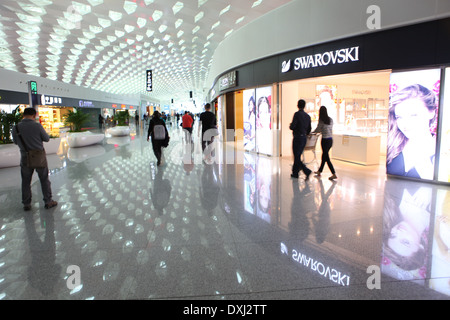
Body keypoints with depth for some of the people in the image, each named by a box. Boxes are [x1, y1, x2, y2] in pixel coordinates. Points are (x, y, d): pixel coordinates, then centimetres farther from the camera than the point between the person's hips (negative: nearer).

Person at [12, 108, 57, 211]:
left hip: (25, 158, 2)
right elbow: (47, 139, -5)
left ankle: (26, 204, 22)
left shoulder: (16, 128, -7)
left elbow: (15, 141, 8)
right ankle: (48, 201, 17)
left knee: (26, 182, 15)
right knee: (44, 180, 11)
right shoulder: (37, 126, -15)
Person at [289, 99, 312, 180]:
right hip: (304, 138, 7)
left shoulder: (297, 114, -12)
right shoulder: (308, 116, 8)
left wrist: (290, 125, 6)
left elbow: (292, 127, -17)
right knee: (298, 156, 16)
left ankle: (307, 171, -13)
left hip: (297, 138, -7)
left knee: (297, 158, -2)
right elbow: (309, 129, 13)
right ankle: (295, 173, 22)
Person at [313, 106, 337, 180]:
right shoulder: (331, 120, 6)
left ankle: (334, 174, -5)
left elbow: (317, 130, -1)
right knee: (324, 155, 18)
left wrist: (312, 132, 20)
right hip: (330, 139, 7)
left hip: (325, 140, -7)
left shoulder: (321, 121, -12)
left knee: (326, 158, -2)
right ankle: (319, 171, 31)